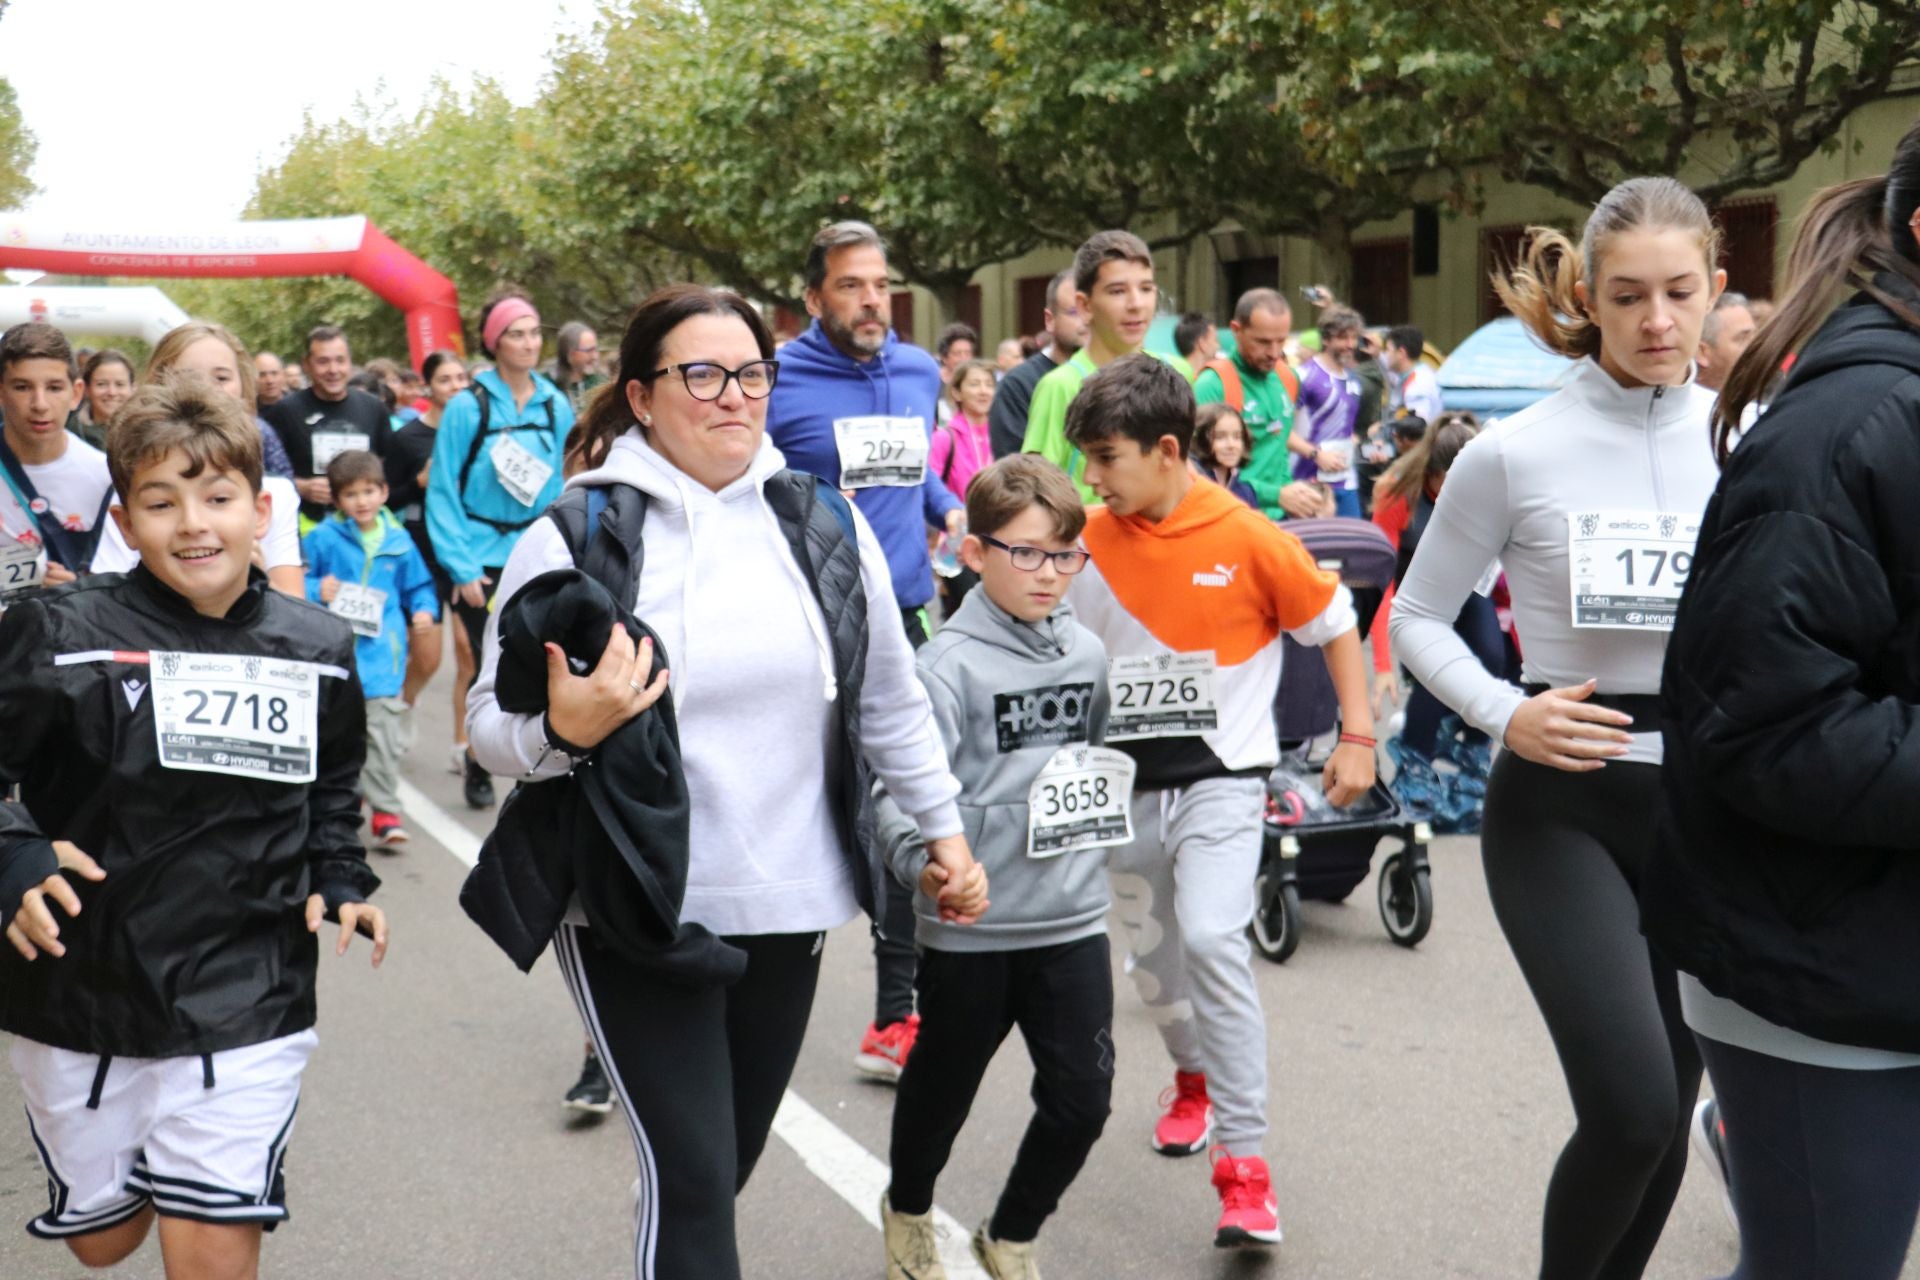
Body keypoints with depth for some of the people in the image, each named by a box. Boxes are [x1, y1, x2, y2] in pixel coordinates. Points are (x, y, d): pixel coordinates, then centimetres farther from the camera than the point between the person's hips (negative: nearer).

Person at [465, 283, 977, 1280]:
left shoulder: (824, 524, 3)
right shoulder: (575, 536, -7)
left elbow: (891, 701, 14)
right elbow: (490, 726, -4)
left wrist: (943, 827, 15)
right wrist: (564, 731, -25)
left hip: (790, 904, 4)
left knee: (724, 1167, 17)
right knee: (691, 1174, -8)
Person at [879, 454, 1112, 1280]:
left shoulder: (1086, 653, 5)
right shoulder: (950, 664, -13)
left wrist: (1099, 826, 10)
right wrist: (920, 862, -36)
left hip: (1073, 918, 4)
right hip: (969, 926, -4)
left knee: (1082, 1097, 2)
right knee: (945, 1085, 16)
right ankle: (908, 1212, 44)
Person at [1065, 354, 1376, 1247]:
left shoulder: (1247, 537, -12)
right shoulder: (1088, 543, -2)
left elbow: (1335, 622, -1)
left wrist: (1357, 737, -4)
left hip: (1221, 777, -4)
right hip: (1126, 782, 5)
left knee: (1211, 938, -22)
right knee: (1151, 956, 17)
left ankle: (1245, 1166, -15)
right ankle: (1194, 1080, 48)